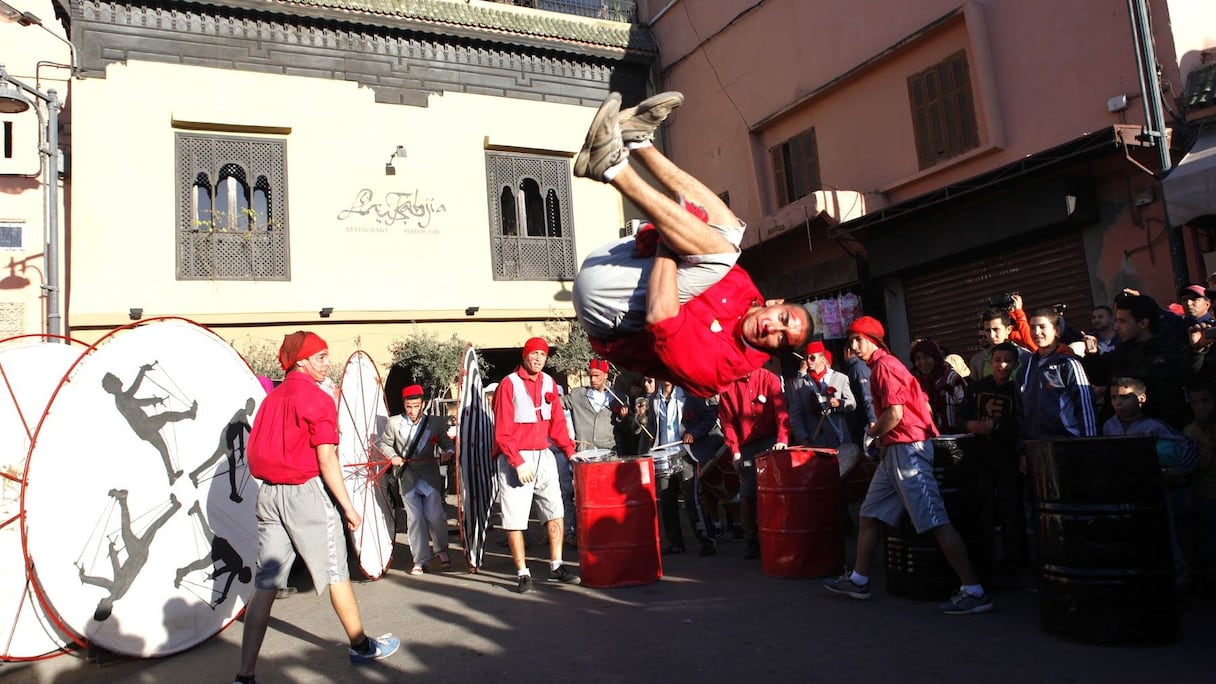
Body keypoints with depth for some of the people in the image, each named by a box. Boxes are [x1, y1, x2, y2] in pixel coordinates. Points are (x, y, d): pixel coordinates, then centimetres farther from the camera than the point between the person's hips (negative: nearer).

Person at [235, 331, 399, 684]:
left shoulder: (271, 399, 12)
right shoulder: (317, 399, -10)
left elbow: (257, 453, 13)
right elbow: (326, 459, -15)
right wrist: (347, 506, -10)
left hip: (269, 494, 6)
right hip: (307, 492, -6)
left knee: (264, 584, 6)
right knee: (336, 573, 9)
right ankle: (361, 646, 25)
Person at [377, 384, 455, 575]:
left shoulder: (435, 422, 0)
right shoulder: (394, 423, 1)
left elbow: (448, 443, 6)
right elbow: (383, 443, 12)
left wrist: (447, 452, -15)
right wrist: (392, 456, -6)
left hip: (430, 476, -1)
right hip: (407, 478, 1)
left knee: (435, 515, -4)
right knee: (414, 520, 3)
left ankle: (441, 550, 23)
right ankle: (420, 561, 14)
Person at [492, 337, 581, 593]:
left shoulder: (549, 383, 8)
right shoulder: (509, 384, -8)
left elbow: (557, 422, 12)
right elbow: (502, 432, -11)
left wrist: (570, 451, 3)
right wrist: (518, 463, -16)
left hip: (543, 456, 5)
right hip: (515, 458, -5)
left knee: (556, 511, 5)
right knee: (515, 519, 0)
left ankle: (556, 568, 15)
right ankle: (523, 574, 10)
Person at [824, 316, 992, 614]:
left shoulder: (882, 365, -11)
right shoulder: (887, 365, 19)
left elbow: (895, 413, -20)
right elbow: (923, 405, 20)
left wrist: (873, 433, -3)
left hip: (907, 449, -11)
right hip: (895, 452, 11)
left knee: (935, 521, -11)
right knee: (869, 514, 14)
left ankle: (974, 592, -8)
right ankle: (858, 580, 23)